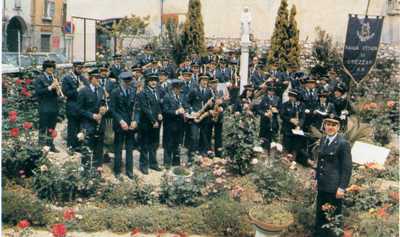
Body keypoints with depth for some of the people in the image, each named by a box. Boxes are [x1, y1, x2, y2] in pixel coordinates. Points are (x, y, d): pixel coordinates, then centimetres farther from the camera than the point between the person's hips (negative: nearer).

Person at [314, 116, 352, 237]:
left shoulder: (343, 143, -14)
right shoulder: (323, 140, 8)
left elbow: (347, 168, -14)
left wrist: (342, 187, -16)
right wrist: (317, 178, 14)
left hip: (334, 188, -7)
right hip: (322, 186, 7)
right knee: (320, 215, 17)